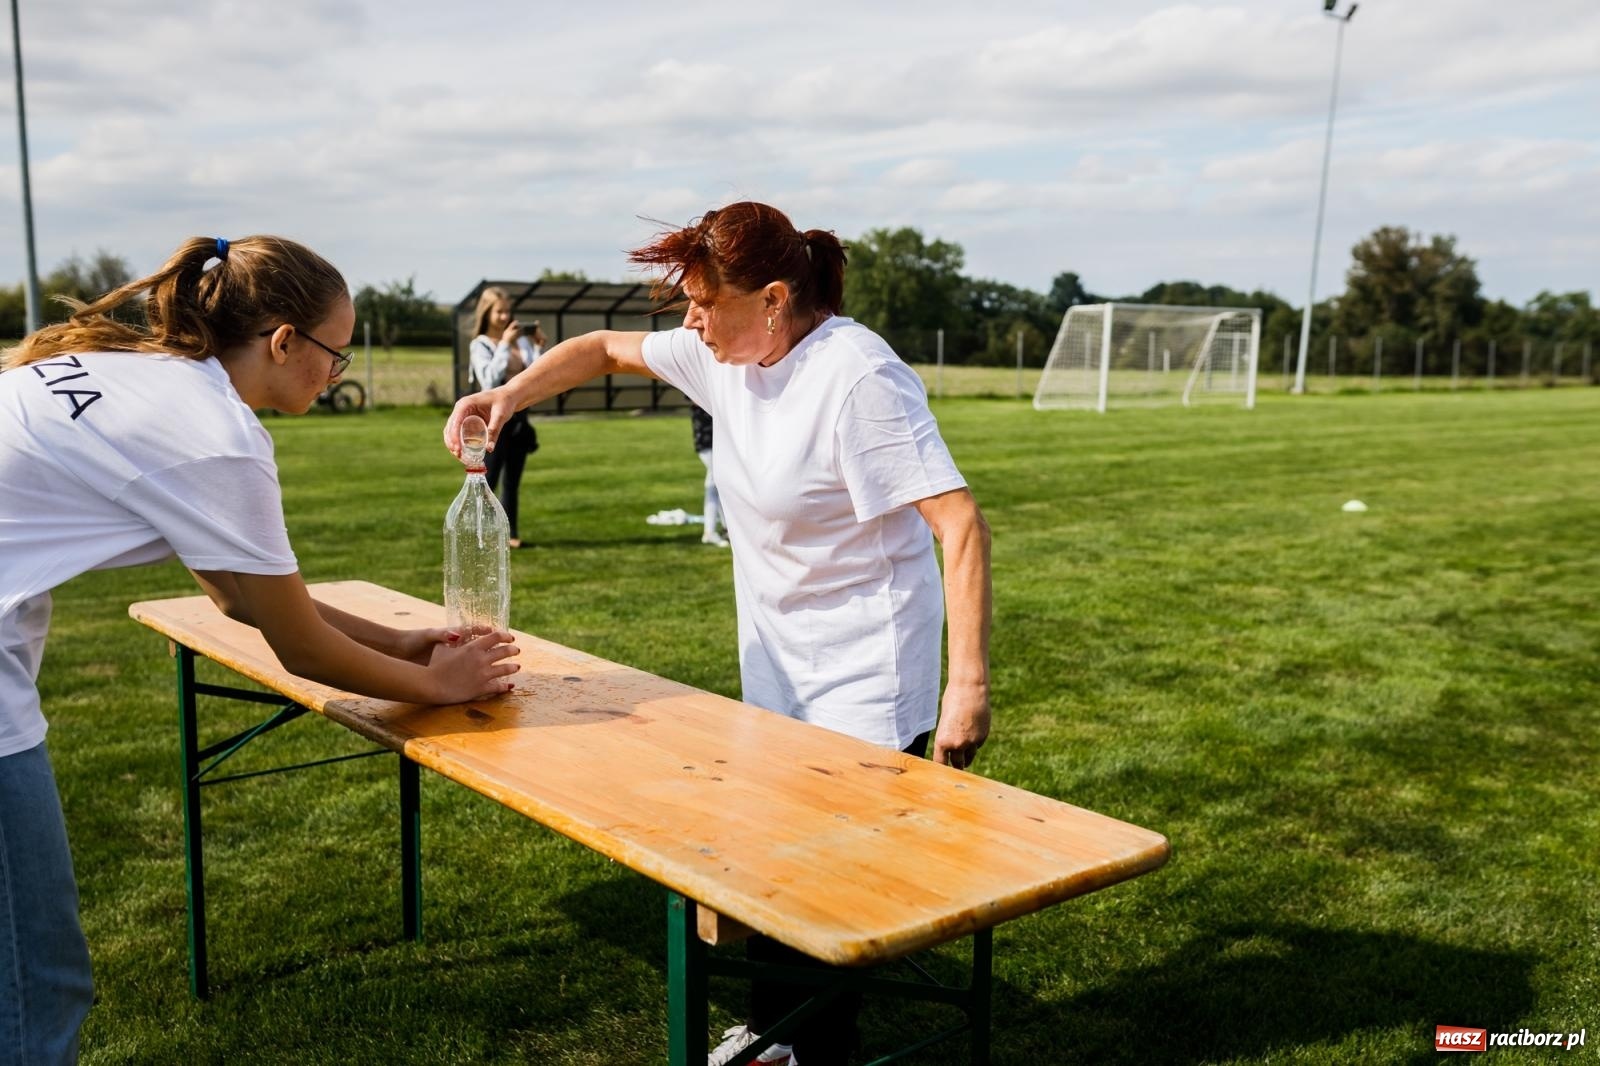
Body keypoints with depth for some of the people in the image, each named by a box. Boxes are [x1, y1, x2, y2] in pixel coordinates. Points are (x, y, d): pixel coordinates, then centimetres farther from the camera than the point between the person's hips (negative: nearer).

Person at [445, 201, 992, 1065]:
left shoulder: (858, 377, -24)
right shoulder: (727, 355, 0)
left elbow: (960, 522, -27)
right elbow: (605, 350, 14)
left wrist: (969, 683, -30)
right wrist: (508, 395, -2)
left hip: (866, 685, -8)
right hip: (776, 672, 8)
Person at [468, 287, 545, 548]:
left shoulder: (521, 341, 7)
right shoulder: (480, 345, -4)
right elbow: (489, 380, -20)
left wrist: (539, 347, -3)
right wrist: (504, 345, -19)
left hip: (518, 415, 5)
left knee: (512, 481, 11)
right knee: (487, 481, -8)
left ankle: (509, 534, 18)